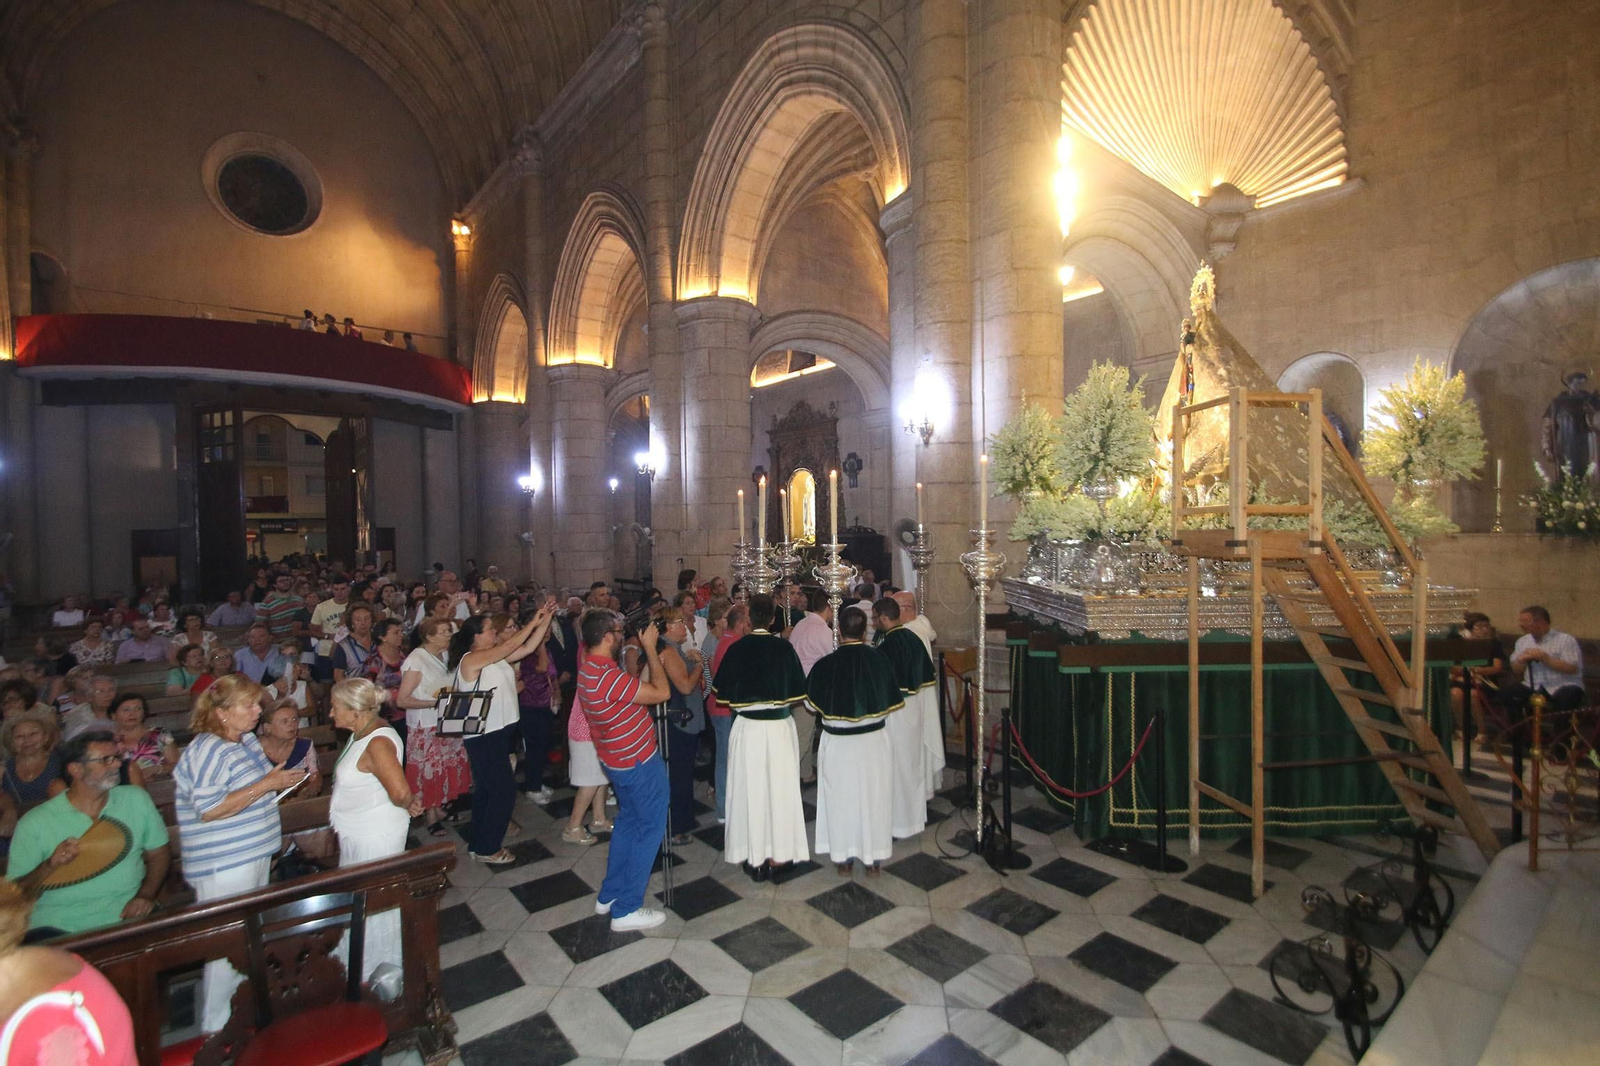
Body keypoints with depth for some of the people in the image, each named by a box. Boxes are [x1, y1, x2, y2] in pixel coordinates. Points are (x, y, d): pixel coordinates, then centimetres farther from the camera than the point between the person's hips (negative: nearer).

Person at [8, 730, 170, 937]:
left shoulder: (136, 799, 5)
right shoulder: (34, 823, -2)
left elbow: (159, 854, 10)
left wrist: (146, 895, -5)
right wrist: (49, 866, -19)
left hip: (126, 918, 0)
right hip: (59, 927, 0)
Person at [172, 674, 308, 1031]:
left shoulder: (248, 740, 7)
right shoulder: (207, 750, -20)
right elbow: (209, 810, -26)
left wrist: (284, 780, 6)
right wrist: (266, 784, -26)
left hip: (255, 854, 9)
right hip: (223, 865, -9)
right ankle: (217, 1025, 19)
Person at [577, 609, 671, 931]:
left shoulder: (587, 668, -1)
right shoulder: (609, 676, -30)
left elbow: (632, 683, 12)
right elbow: (660, 692, -27)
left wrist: (638, 648, 4)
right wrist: (650, 647, -20)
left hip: (620, 760, 10)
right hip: (640, 762, -9)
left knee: (628, 820, 24)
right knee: (649, 829, 5)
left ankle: (609, 895, 35)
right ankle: (626, 909, 14)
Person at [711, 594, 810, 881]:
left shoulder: (737, 649, -9)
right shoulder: (784, 647, -9)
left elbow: (723, 695, -4)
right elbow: (797, 693, -4)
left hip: (746, 728, 0)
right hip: (781, 728, 0)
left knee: (750, 790, 11)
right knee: (779, 789, 13)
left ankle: (753, 857, 20)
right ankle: (778, 854, 22)